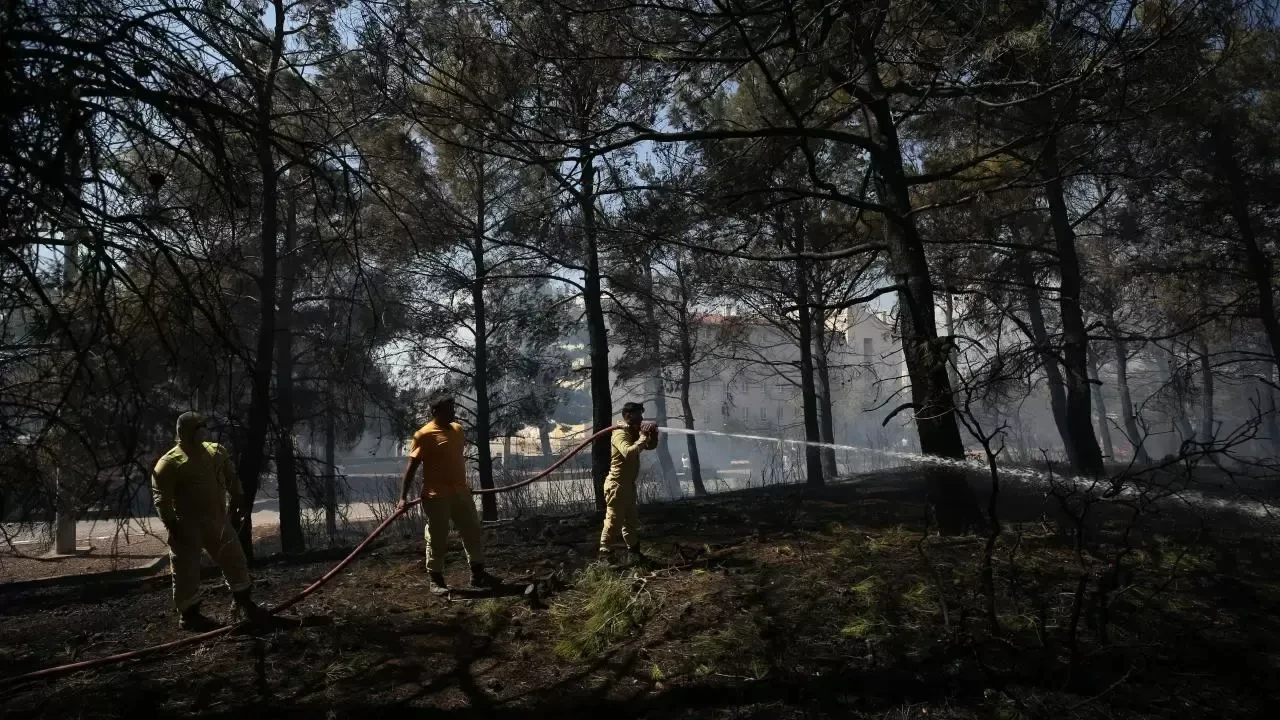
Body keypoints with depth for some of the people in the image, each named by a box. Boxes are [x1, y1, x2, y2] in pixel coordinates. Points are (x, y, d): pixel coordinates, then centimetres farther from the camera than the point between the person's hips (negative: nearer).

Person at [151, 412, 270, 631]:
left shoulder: (216, 452, 6)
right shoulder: (170, 463, -13)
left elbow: (231, 477, 17)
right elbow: (162, 498, -15)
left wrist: (238, 497, 6)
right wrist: (172, 525, -20)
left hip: (217, 520, 6)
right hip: (188, 524, -6)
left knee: (235, 561, 10)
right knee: (187, 571, 1)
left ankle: (242, 604, 23)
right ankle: (188, 615, 16)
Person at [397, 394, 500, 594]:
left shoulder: (457, 429, 10)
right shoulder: (424, 434, -12)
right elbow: (412, 466, -12)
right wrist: (403, 497, -15)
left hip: (461, 493, 8)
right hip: (437, 497, -7)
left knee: (474, 533, 11)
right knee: (437, 540, 2)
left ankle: (478, 575, 22)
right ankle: (436, 580, 15)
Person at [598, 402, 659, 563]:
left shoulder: (634, 433, 11)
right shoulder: (620, 434, -18)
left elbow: (651, 446, 15)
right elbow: (628, 452, -36)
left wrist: (653, 433, -4)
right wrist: (643, 437, -28)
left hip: (629, 484, 10)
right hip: (617, 484, -10)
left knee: (630, 519, 17)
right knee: (614, 520, -8)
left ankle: (633, 550, 27)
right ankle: (604, 552, -1)